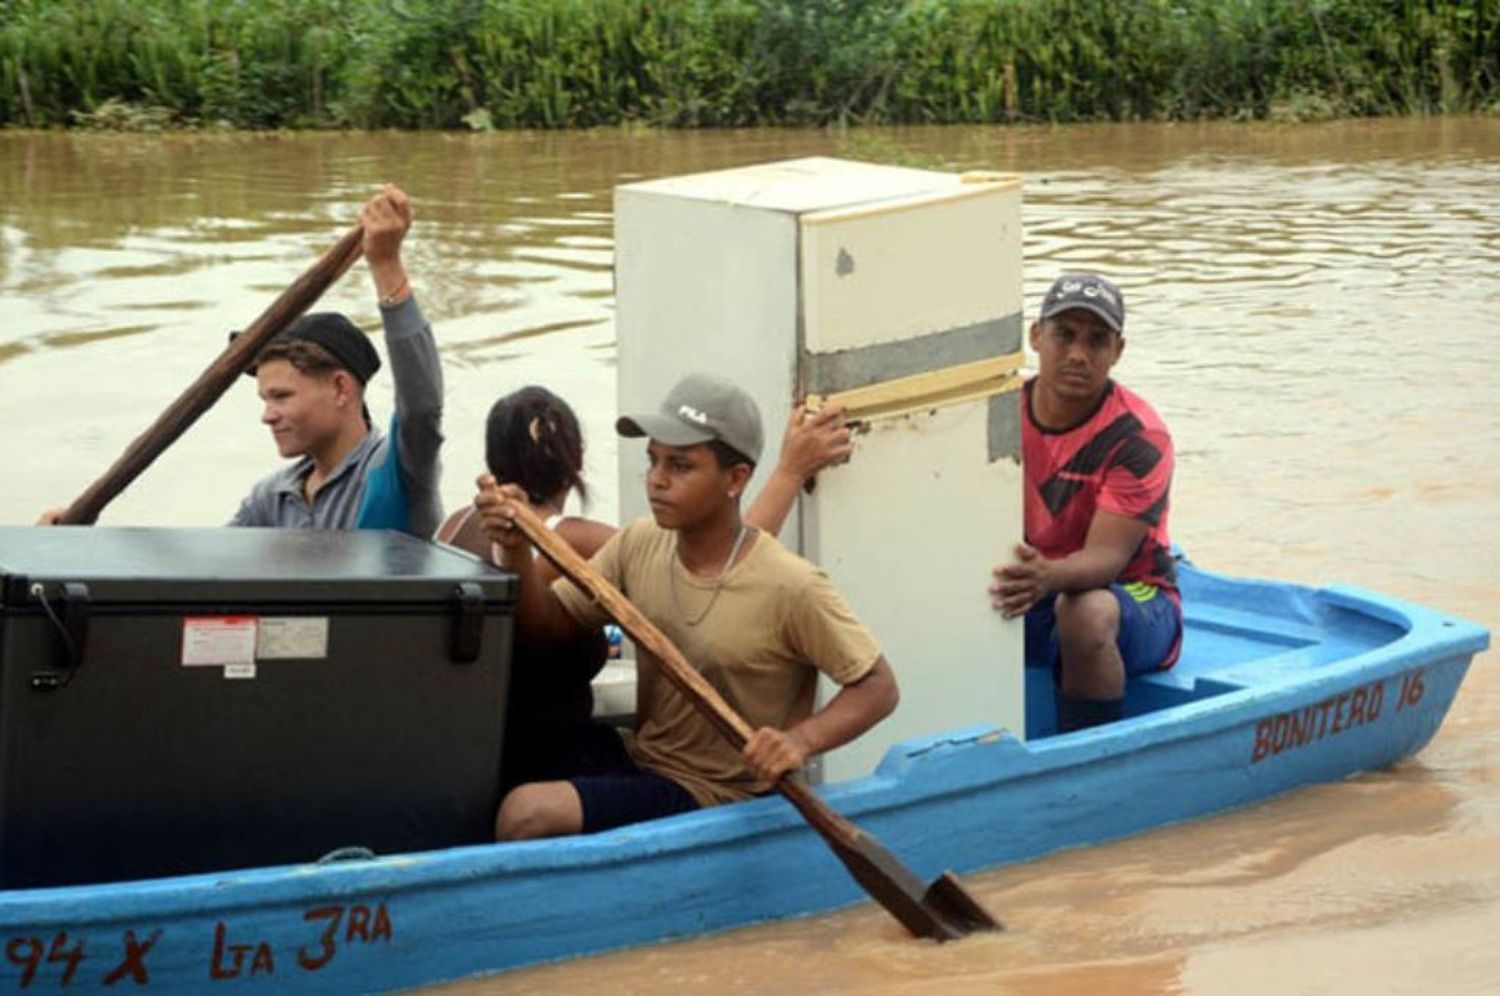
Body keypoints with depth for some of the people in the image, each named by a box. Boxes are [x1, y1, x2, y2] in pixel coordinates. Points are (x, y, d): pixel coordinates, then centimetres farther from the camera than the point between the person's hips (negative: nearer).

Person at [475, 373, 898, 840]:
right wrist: (516, 551, -15)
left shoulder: (790, 588, -19)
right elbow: (547, 624, 4)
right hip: (638, 763, 7)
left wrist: (802, 740, -32)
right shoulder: (639, 544, 0)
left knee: (529, 814, -25)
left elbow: (877, 686, -13)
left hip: (717, 798, -7)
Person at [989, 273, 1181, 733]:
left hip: (1131, 598, -4)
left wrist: (1049, 577, -47)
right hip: (1033, 597, 4)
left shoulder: (1138, 436, -15)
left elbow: (1107, 556, -25)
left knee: (1086, 611, -38)